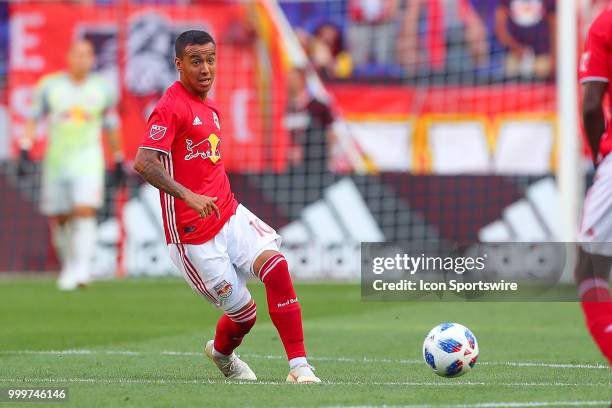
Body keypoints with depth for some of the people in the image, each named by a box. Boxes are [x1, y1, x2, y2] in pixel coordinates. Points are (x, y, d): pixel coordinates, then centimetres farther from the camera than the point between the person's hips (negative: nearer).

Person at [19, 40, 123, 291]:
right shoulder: (49, 86, 2)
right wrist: (25, 148, -9)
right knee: (59, 218, 6)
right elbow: (33, 119, 3)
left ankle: (82, 267, -24)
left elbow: (111, 127, 14)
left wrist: (118, 159, 18)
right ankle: (69, 265, 25)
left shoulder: (102, 89, 4)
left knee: (85, 210, -20)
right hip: (56, 159, 1)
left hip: (88, 159, -1)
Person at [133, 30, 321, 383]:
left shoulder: (209, 108, 15)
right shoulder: (171, 108, -12)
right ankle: (222, 353, 33)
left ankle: (300, 367, -18)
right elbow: (143, 163, -24)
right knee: (244, 313, -3)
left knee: (275, 264, -19)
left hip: (229, 213, 7)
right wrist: (189, 197, -34)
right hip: (193, 232, -7)